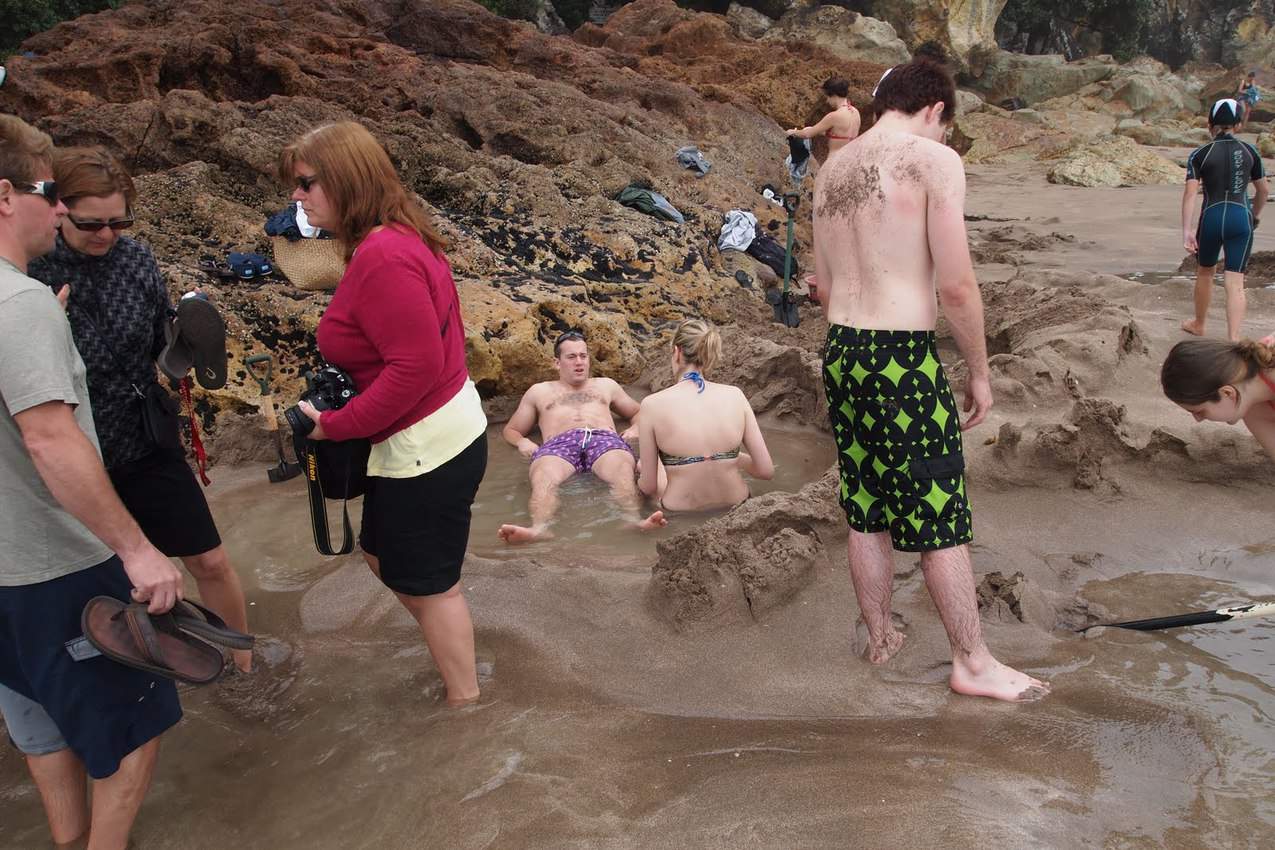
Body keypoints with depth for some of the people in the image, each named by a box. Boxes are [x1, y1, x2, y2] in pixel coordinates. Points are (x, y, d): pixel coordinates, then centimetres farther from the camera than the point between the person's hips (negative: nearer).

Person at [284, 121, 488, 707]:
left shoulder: (383, 258, -25)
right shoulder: (399, 239, 7)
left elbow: (416, 366, -29)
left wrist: (335, 425, -19)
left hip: (425, 448, -11)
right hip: (437, 432, 11)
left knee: (427, 583, 8)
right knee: (383, 555, 25)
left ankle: (465, 701, 29)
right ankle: (456, 658, 42)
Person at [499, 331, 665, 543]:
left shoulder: (605, 385, 37)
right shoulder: (539, 391, 34)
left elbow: (638, 413, 41)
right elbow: (511, 429, 34)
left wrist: (635, 429, 15)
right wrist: (522, 442, 8)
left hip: (605, 439, 1)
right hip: (559, 443, 0)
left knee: (623, 473, -39)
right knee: (542, 478, -40)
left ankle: (636, 521, -63)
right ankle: (539, 529, -64)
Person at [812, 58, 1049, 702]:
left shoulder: (832, 171, 12)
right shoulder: (934, 160, -9)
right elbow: (956, 286, -14)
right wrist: (979, 371, -3)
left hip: (840, 352, 7)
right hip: (904, 358, -7)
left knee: (866, 511, 17)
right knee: (941, 516, 4)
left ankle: (880, 639, 31)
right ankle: (973, 663, 17)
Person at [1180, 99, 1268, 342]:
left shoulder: (1200, 155, -3)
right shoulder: (1250, 151, 6)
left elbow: (1190, 193, -13)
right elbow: (1264, 190, 14)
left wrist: (1187, 230, -15)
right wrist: (1255, 214, 31)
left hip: (1212, 218, -1)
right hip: (1241, 218, 1)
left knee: (1205, 272, 22)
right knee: (1235, 283, -2)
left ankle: (1199, 324, 39)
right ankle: (1233, 340, -11)